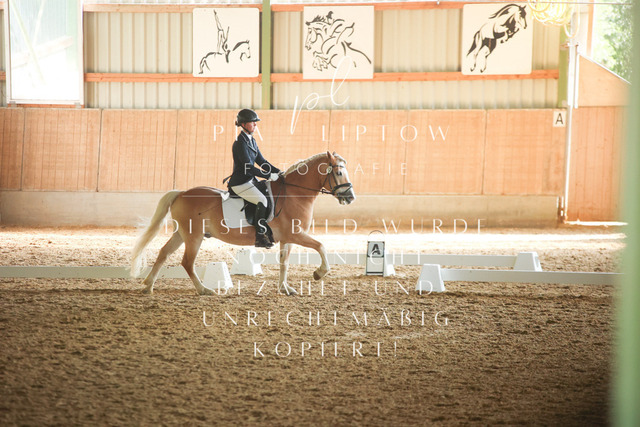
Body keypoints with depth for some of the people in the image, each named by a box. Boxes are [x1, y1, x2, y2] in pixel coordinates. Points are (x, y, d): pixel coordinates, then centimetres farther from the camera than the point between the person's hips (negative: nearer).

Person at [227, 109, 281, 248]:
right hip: (240, 183, -10)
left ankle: (268, 230, 12)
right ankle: (260, 237, -24)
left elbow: (261, 161, 16)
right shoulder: (240, 143, -18)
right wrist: (269, 176, -21)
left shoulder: (252, 141, 12)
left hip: (250, 180, 10)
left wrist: (278, 172, 5)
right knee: (262, 200, -25)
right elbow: (249, 168, -22)